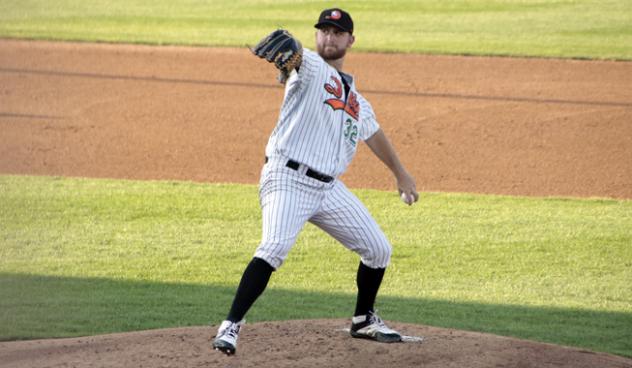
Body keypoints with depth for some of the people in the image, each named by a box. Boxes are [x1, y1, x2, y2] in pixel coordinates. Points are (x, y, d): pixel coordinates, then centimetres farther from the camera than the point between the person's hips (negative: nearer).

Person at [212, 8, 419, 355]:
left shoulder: (355, 97, 20)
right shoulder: (311, 67, -2)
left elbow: (373, 133, 36)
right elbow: (296, 54, -27)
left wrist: (401, 174, 42)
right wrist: (286, 47, -52)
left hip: (329, 188, 7)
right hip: (288, 179, -7)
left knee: (379, 250, 11)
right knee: (273, 248, -28)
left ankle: (364, 320, 32)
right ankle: (231, 325, -25)